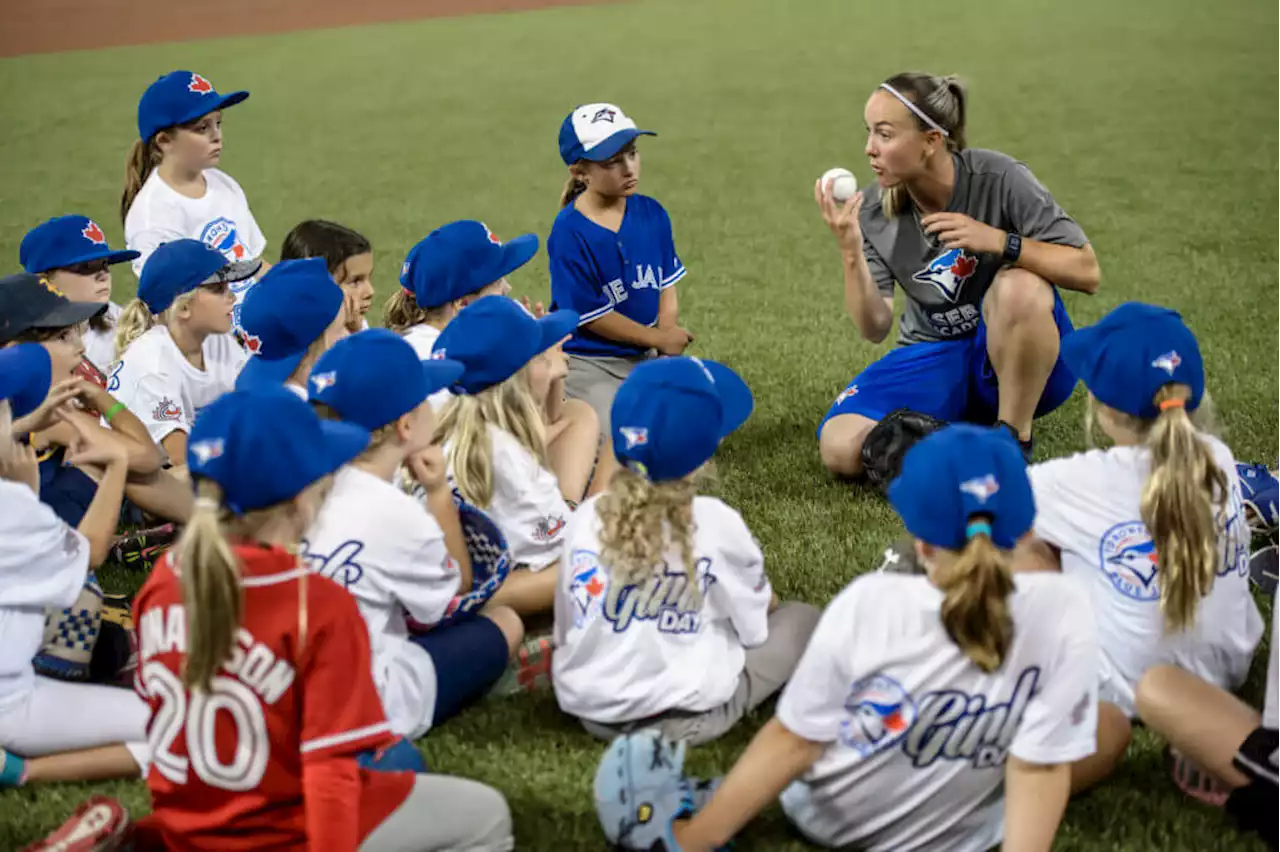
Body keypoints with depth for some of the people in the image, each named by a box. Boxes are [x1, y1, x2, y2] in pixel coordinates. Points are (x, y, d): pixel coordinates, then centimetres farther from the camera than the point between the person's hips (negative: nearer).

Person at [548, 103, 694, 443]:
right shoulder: (569, 233, -19)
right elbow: (592, 316, -16)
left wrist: (667, 346, -9)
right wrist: (659, 339, -9)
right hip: (590, 363, -6)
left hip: (646, 355, 6)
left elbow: (666, 288, 4)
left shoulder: (652, 214, 0)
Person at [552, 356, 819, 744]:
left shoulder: (585, 518, -6)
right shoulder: (716, 523, -14)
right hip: (684, 715, -3)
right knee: (802, 618, 10)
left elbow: (566, 631, 0)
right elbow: (757, 617, 2)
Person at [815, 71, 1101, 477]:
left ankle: (1013, 441, -17)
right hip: (934, 356, 3)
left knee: (1020, 286, -38)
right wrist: (850, 253, -26)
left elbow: (1086, 272, -18)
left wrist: (998, 241, -31)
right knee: (840, 449, -22)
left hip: (1020, 353, -2)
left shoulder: (999, 179, -17)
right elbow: (875, 328, -10)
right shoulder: (875, 211, -7)